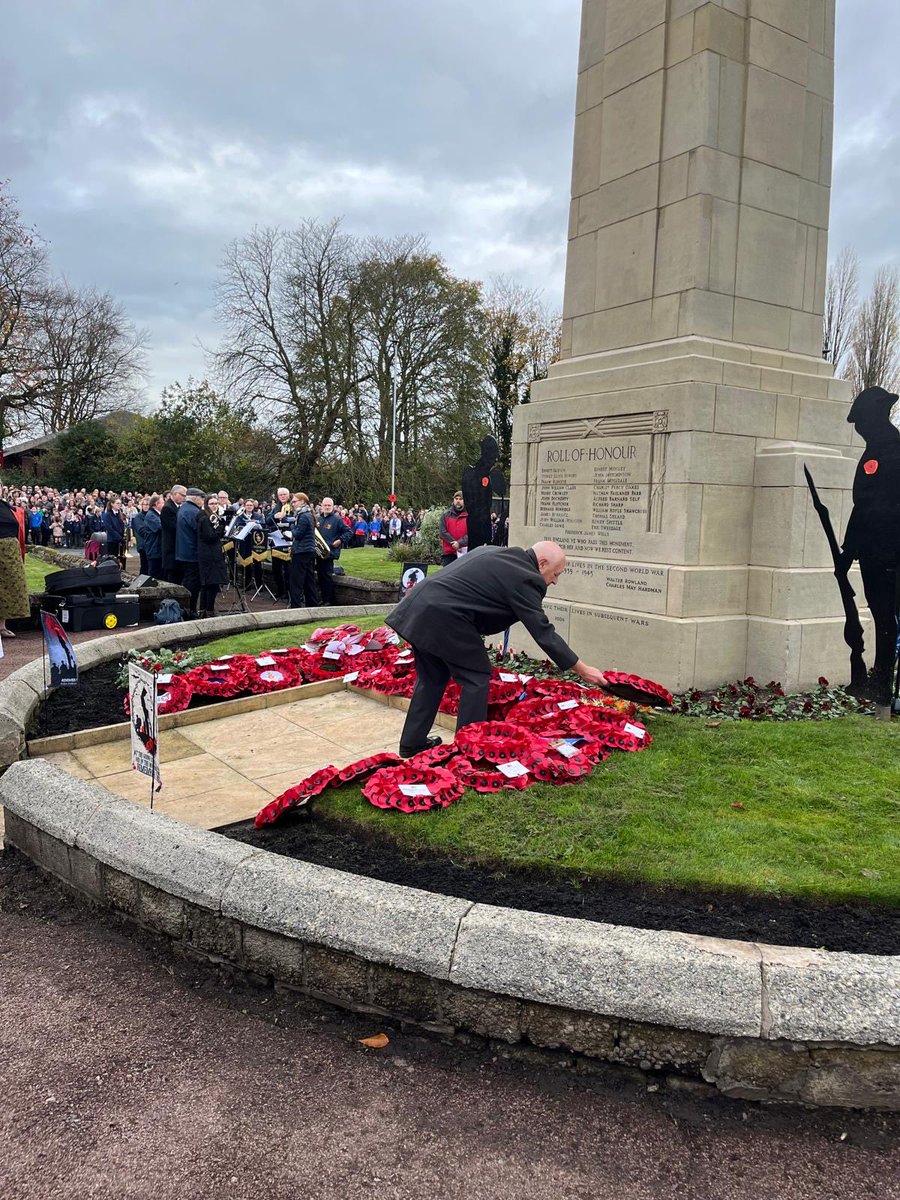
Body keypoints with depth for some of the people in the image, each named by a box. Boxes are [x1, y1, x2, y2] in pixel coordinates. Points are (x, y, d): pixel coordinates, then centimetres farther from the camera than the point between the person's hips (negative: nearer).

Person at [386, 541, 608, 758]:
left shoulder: (493, 551, 19)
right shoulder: (525, 579, -8)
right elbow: (544, 633, -8)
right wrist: (583, 670, -1)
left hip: (418, 608, 10)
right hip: (444, 617, -9)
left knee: (433, 677, 21)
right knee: (477, 677, 4)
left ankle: (412, 743, 29)